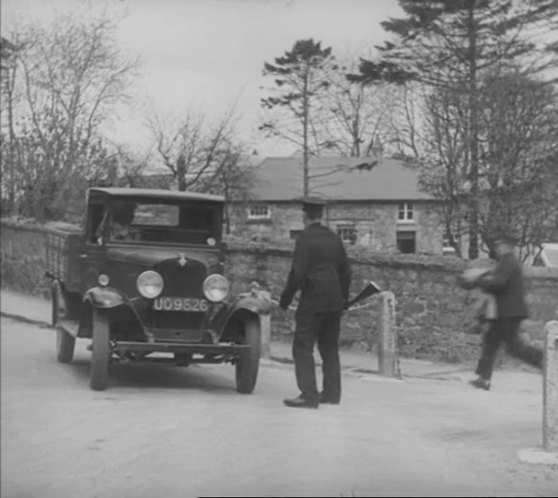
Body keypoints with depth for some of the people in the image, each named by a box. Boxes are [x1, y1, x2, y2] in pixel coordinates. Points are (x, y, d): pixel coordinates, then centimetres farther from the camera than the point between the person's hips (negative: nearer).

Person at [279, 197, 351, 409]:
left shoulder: (305, 238, -11)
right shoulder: (334, 238, 11)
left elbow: (298, 273, -16)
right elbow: (345, 271, 17)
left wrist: (285, 298, -6)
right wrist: (344, 298, 28)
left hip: (312, 300, -7)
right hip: (334, 301, 7)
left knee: (303, 347, -4)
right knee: (330, 347, 15)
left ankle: (308, 395, -8)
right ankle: (332, 393, 19)